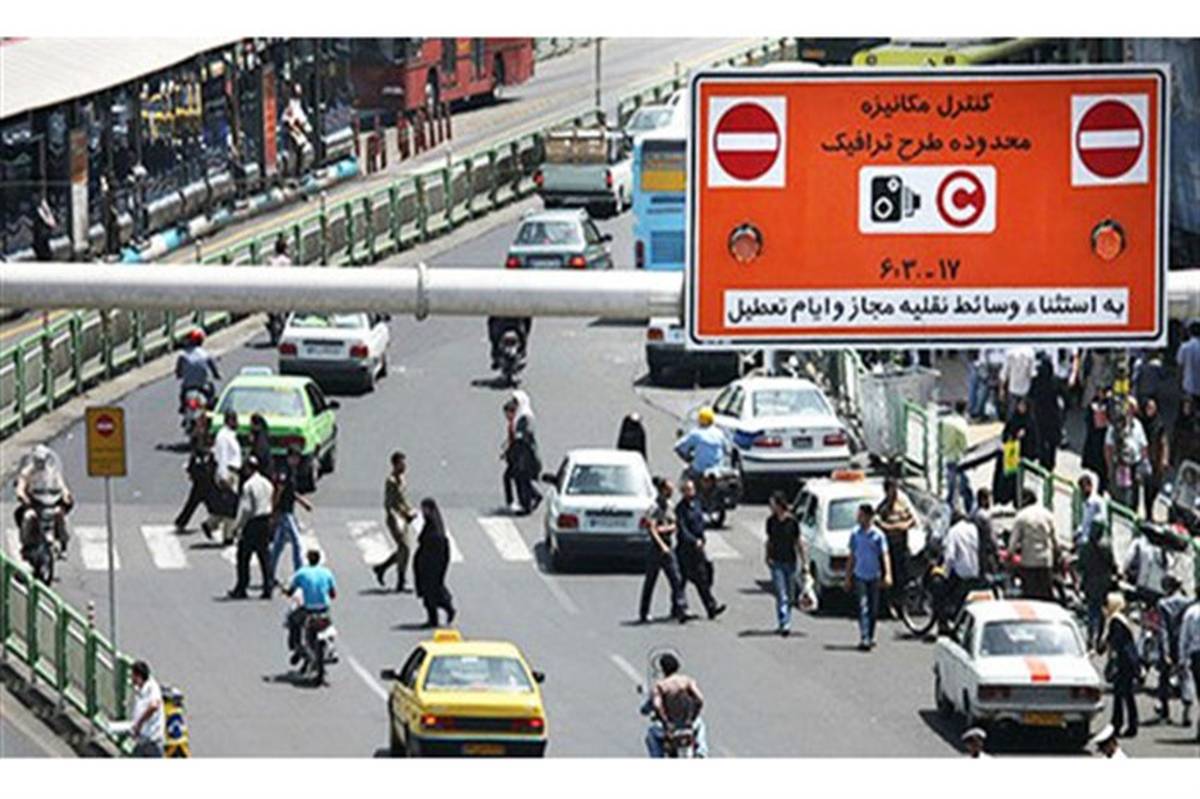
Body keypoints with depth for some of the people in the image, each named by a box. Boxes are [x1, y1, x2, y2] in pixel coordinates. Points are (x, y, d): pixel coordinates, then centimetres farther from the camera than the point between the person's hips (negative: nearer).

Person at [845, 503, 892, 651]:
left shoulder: (878, 535, -3)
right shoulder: (855, 534, 4)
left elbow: (885, 556, -5)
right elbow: (852, 557, 12)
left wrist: (887, 575, -17)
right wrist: (848, 577, 11)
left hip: (874, 576, 0)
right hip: (860, 576, 0)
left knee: (873, 609, 8)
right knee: (863, 607, -12)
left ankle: (870, 637, 23)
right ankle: (864, 639, -19)